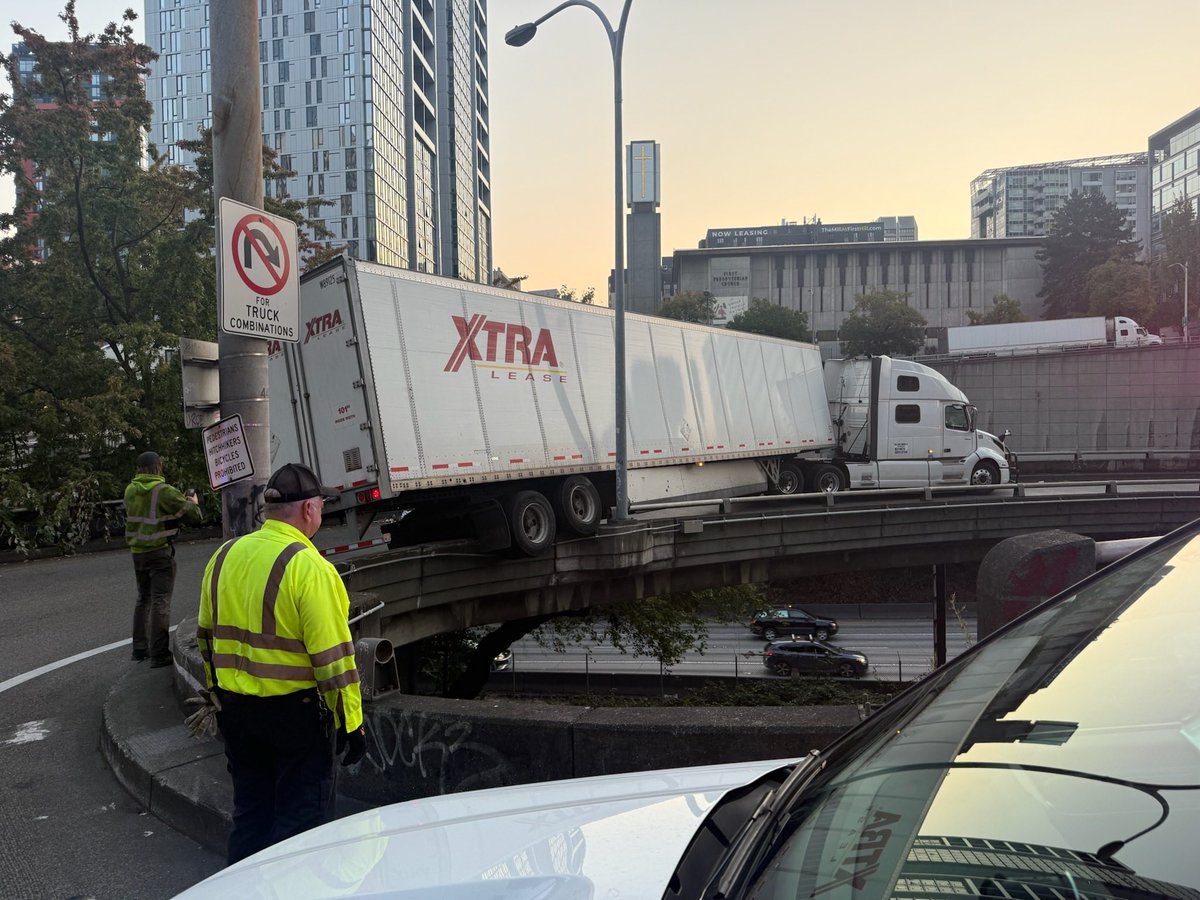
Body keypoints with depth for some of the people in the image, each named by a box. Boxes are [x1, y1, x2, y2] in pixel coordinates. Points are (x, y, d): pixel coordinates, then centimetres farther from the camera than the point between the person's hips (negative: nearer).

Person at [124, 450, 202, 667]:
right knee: (160, 602, -2)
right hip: (160, 552, -6)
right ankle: (159, 655, -1)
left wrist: (180, 500, 20)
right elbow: (193, 516, -8)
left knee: (143, 599, 19)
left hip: (137, 552, 6)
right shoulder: (165, 491, -15)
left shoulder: (130, 491, 4)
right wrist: (192, 502, 13)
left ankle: (139, 649, 26)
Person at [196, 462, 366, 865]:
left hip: (234, 709, 7)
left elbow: (206, 636, 13)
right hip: (294, 712, -7)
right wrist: (351, 723, -12)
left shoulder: (223, 556, 3)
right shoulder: (309, 567, -19)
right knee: (299, 817, 8)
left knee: (249, 814, 21)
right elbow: (332, 657, -19)